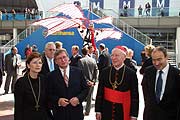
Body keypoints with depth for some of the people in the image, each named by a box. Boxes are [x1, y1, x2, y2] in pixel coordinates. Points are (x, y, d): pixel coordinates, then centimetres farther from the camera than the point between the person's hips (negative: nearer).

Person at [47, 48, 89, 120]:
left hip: (76, 112, 1)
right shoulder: (51, 76, -1)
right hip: (60, 113, -1)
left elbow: (85, 89, 4)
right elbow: (49, 94, 1)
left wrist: (78, 98, -12)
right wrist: (58, 100, -16)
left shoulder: (78, 72, 2)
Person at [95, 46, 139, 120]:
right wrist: (98, 111, 2)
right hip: (106, 112, 2)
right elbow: (100, 92, 4)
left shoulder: (131, 74, -6)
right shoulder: (105, 72, 1)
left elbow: (134, 96, -5)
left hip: (123, 112, -2)